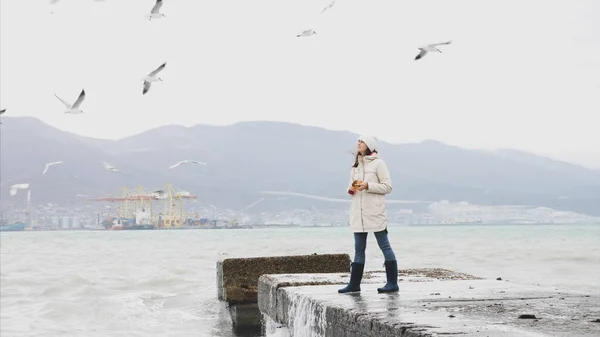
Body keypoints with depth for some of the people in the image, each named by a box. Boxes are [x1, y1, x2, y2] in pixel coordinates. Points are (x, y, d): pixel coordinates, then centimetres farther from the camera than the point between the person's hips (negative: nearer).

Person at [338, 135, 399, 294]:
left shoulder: (378, 163, -3)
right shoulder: (355, 166, 17)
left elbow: (387, 187, -7)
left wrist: (368, 185, -17)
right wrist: (351, 189, -2)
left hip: (375, 212, -7)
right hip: (358, 213, 7)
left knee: (384, 246, -3)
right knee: (359, 249, 9)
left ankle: (392, 283, 0)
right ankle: (354, 284, 11)